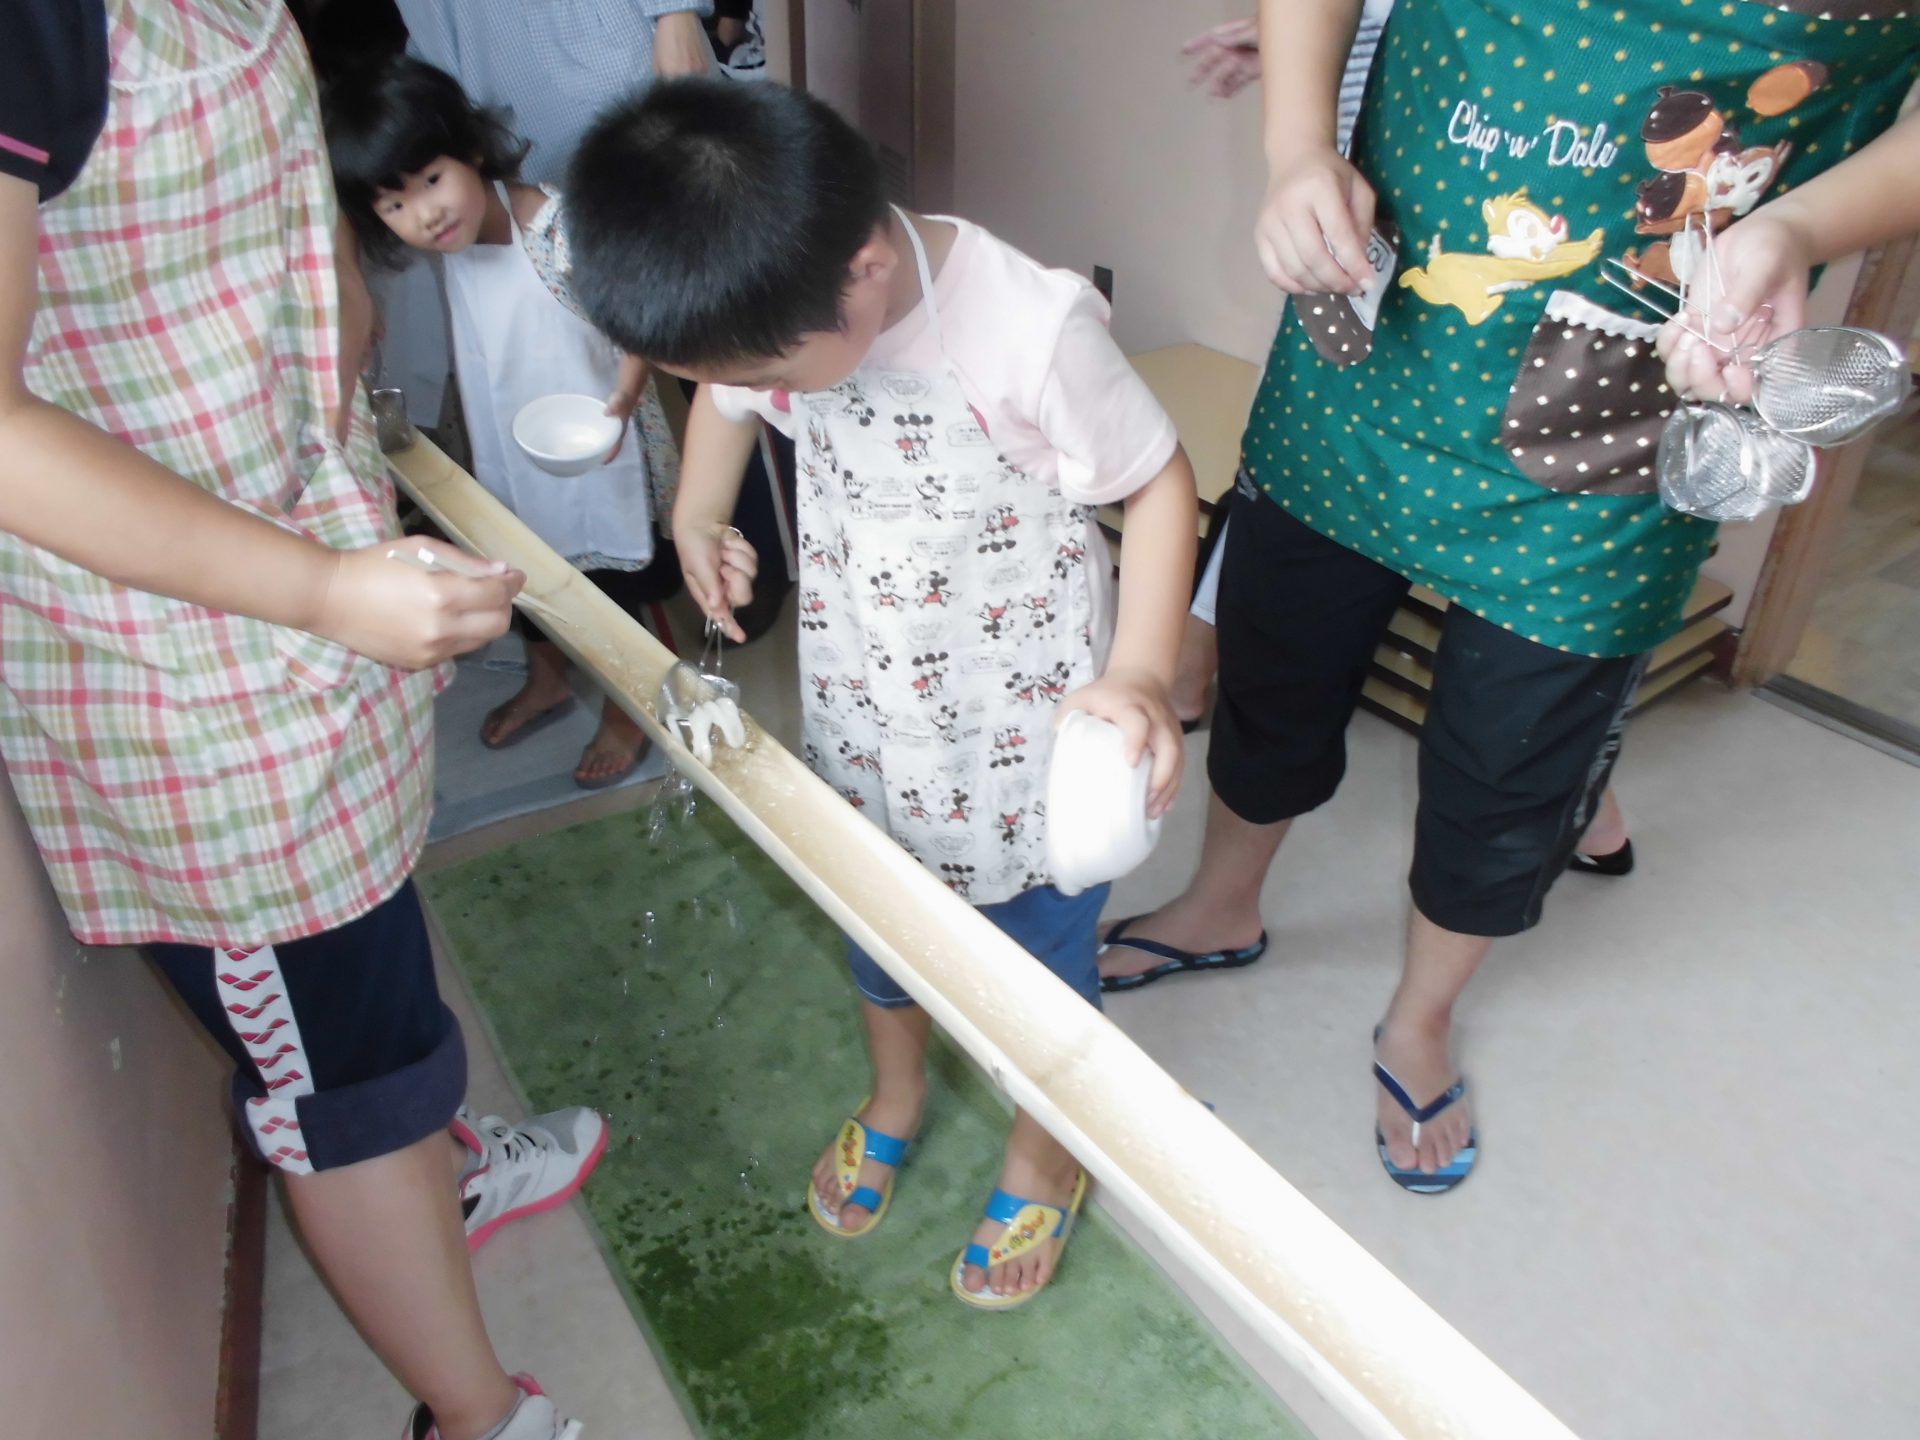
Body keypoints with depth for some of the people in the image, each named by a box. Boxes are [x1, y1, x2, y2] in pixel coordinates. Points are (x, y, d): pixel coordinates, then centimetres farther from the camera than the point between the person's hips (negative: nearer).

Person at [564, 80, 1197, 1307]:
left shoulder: (1033, 329, -32)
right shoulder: (778, 310, -14)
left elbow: (1161, 480, -18)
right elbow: (723, 393, 10)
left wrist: (1143, 670, -28)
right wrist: (697, 521, -3)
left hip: (1026, 723, -5)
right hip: (864, 705, 5)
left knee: (1037, 949, 17)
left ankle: (1044, 1153, 46)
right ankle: (896, 1092, 57)